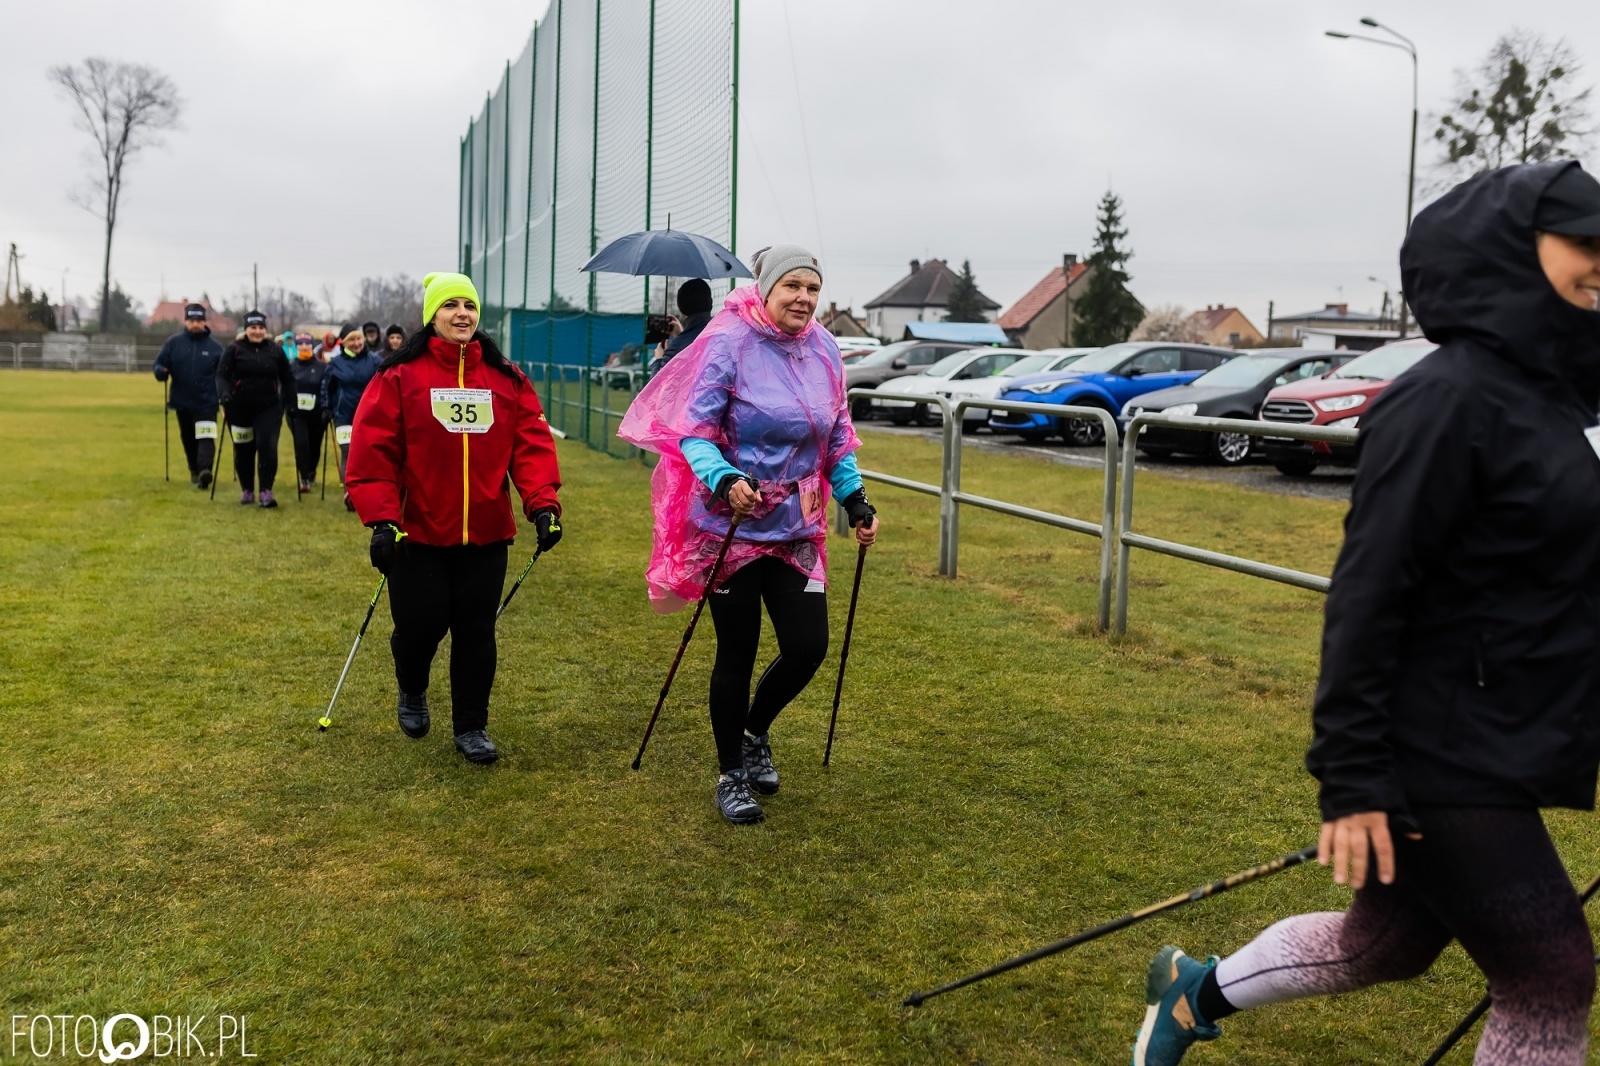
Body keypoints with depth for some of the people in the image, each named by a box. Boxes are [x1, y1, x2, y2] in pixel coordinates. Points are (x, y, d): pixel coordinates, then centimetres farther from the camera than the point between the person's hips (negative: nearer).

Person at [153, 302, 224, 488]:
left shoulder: (214, 346, -2)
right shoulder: (173, 342, 1)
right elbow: (160, 364, 5)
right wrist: (161, 372, -19)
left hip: (207, 402, -3)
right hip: (182, 401, 3)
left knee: (206, 438, -17)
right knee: (188, 439, 16)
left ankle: (205, 471, -29)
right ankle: (194, 471, 33)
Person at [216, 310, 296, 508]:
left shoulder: (275, 350, 5)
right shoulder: (234, 349, 0)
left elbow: (287, 379, 12)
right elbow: (222, 375, -6)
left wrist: (288, 403, 5)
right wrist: (224, 396, -22)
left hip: (268, 408, 0)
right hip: (239, 409, 0)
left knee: (267, 446, -15)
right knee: (243, 450, 10)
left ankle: (266, 491, -10)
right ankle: (247, 490, 25)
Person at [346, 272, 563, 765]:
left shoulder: (507, 379, 5)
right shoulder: (400, 376, -4)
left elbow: (531, 443, -1)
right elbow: (373, 449, -8)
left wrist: (542, 503, -13)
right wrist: (381, 519, -15)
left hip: (486, 535, 2)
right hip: (418, 534, -2)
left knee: (476, 631, 7)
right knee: (420, 624, 4)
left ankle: (471, 726, 22)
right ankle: (412, 692, 37)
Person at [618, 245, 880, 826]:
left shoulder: (824, 351, 4)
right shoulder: (729, 344, -13)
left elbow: (836, 438, 16)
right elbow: (693, 431, -16)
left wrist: (855, 499, 8)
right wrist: (724, 479, -33)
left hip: (796, 527, 5)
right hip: (732, 525, -5)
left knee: (808, 647, 1)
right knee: (737, 654, 5)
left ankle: (753, 734, 32)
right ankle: (731, 774, 25)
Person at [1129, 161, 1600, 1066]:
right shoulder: (1447, 401, -20)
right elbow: (1369, 594, -22)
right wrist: (1352, 777, -23)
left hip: (1513, 747, 9)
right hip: (1444, 758, -9)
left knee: (1386, 946, 21)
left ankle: (1195, 993, 41)